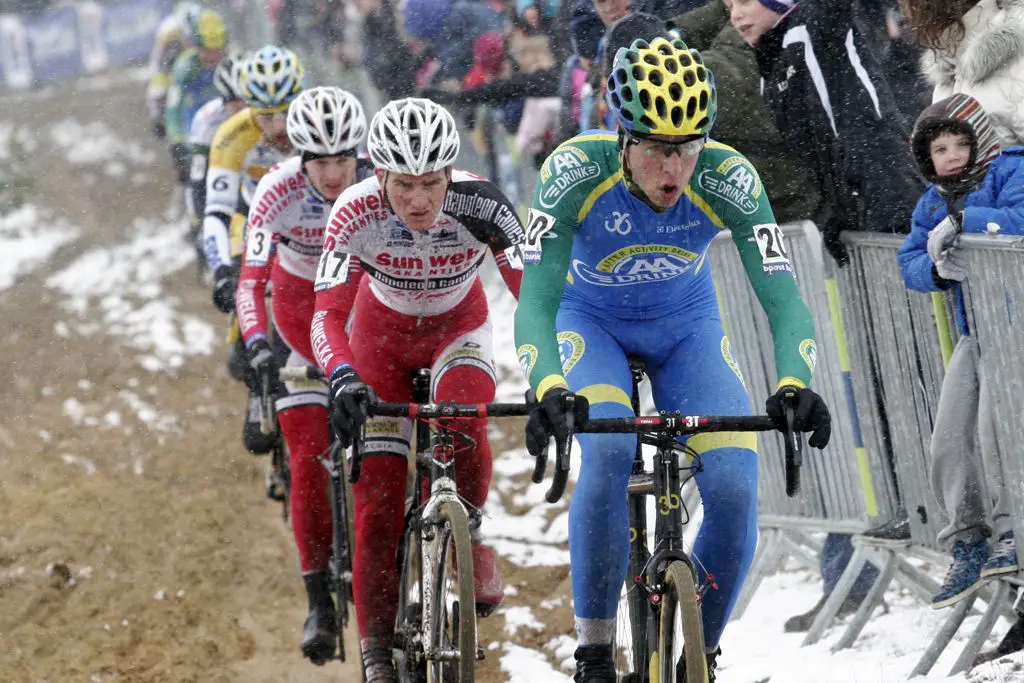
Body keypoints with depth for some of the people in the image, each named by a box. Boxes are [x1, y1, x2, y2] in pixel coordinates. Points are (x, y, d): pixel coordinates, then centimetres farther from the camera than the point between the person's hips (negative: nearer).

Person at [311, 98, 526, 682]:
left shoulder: (480, 204, -31)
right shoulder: (357, 213, -31)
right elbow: (328, 315, -34)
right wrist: (344, 380, -53)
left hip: (459, 326, 0)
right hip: (384, 331, 0)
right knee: (378, 498, -7)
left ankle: (467, 536, -6)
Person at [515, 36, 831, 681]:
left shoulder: (728, 178, -29)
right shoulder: (577, 170, -32)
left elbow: (782, 296, -33)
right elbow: (536, 301, -35)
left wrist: (796, 383, -52)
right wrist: (548, 389, -54)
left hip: (686, 326, 2)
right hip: (591, 320, -1)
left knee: (735, 486, -20)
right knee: (609, 455, -32)